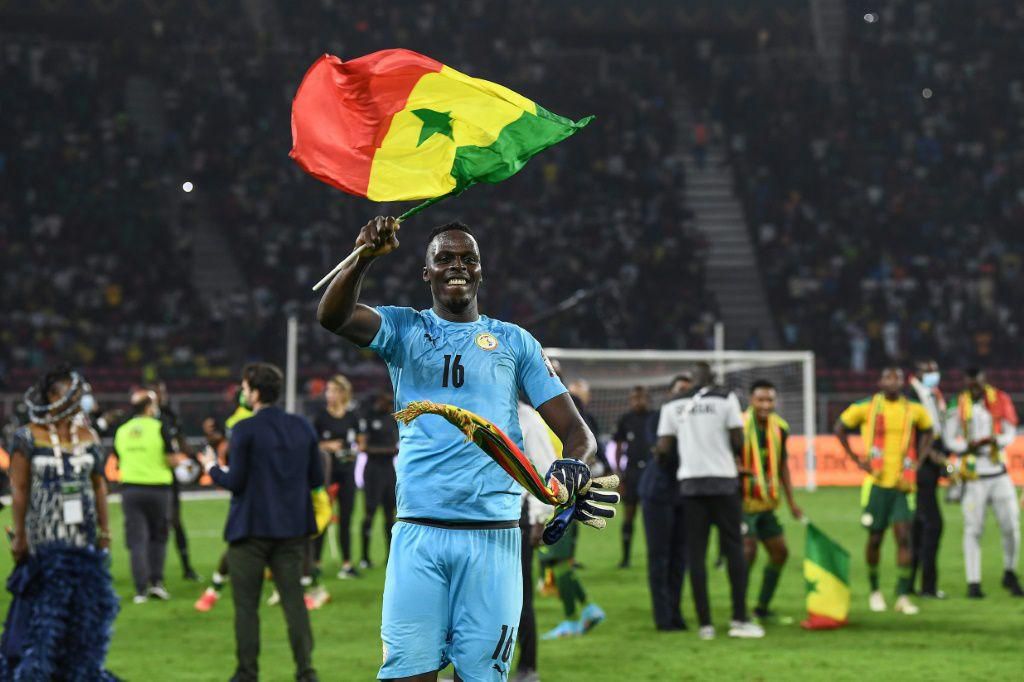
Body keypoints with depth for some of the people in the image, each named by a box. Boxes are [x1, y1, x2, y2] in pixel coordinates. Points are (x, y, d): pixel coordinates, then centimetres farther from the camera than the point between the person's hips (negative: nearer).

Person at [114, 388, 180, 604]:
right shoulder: (159, 428, -7)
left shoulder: (122, 431, 6)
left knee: (136, 540, 2)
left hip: (130, 488, 3)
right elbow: (172, 461, -10)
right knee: (158, 537, 14)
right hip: (157, 487, -3)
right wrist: (175, 458, 11)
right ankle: (156, 581, 4)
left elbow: (118, 463, 14)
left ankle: (141, 589, -3)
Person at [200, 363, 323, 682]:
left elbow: (235, 482, -12)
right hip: (293, 527, 5)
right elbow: (316, 478, 7)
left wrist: (213, 468, 7)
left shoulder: (245, 431, -12)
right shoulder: (303, 427, 5)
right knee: (294, 599, 7)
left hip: (251, 529, -5)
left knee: (246, 604, 5)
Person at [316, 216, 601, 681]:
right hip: (418, 533, 0)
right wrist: (365, 257, -24)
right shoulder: (405, 329, 12)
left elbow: (573, 427, 8)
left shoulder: (514, 342, 13)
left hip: (493, 536, 1)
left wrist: (573, 463, -15)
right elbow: (331, 316, -8)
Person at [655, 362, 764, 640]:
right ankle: (739, 619, 1)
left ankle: (705, 623, 3)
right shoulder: (725, 398, -2)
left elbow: (664, 447, 0)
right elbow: (737, 440, -5)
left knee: (695, 552, 5)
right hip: (723, 480, -2)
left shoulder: (673, 406, 5)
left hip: (690, 481, 2)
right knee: (734, 548, 5)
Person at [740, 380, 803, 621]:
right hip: (743, 502, -8)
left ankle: (762, 607, 24)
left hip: (766, 504, 8)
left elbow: (782, 465, 15)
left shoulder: (779, 428, 3)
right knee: (748, 551, -18)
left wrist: (791, 501, 15)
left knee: (780, 552, 10)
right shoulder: (740, 426, -18)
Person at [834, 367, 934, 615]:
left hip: (903, 483, 1)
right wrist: (856, 459, 1)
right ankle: (874, 591, 22)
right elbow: (840, 428, 8)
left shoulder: (914, 410, 3)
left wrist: (918, 461, 7)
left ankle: (903, 596, -7)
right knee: (875, 538, 5)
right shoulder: (866, 407, -3)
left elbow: (926, 432, 21)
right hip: (876, 482, -1)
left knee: (904, 537, -7)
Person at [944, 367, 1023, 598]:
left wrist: (991, 440, -22)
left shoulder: (1000, 401, 1)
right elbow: (950, 440, -2)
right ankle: (973, 583, 1)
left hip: (999, 475, 1)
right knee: (973, 529, -4)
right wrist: (970, 446, -20)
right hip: (974, 477, -1)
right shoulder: (959, 405, -1)